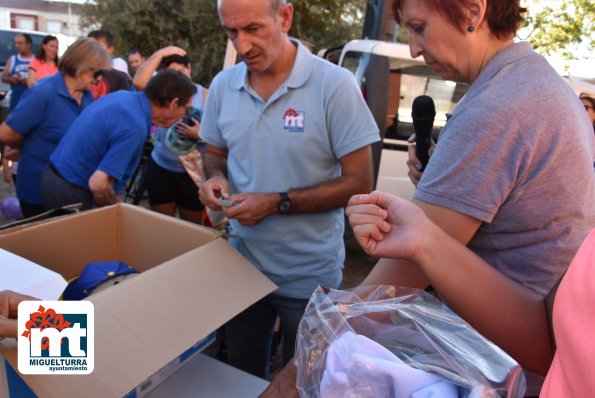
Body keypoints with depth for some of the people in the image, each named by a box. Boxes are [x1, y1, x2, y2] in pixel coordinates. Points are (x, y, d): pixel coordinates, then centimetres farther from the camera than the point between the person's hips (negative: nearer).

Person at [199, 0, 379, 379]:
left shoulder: (334, 84, -17)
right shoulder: (223, 85, -2)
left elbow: (359, 183, -16)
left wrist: (277, 203, -23)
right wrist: (216, 177, -11)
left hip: (309, 276, -4)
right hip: (242, 264, 5)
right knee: (241, 374, 26)